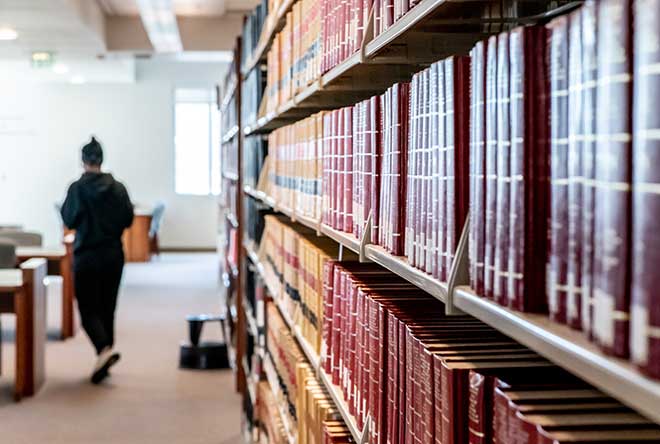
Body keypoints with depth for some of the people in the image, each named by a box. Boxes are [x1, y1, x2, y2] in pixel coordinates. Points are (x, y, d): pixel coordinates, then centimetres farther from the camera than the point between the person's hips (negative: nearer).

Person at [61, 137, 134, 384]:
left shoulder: (77, 188, -11)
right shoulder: (118, 188, -2)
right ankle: (104, 360, 16)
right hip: (113, 255, 3)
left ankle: (104, 349, -21)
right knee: (108, 307, 13)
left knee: (88, 308, 2)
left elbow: (69, 220, -7)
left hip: (86, 256, -3)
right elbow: (128, 220, 2)